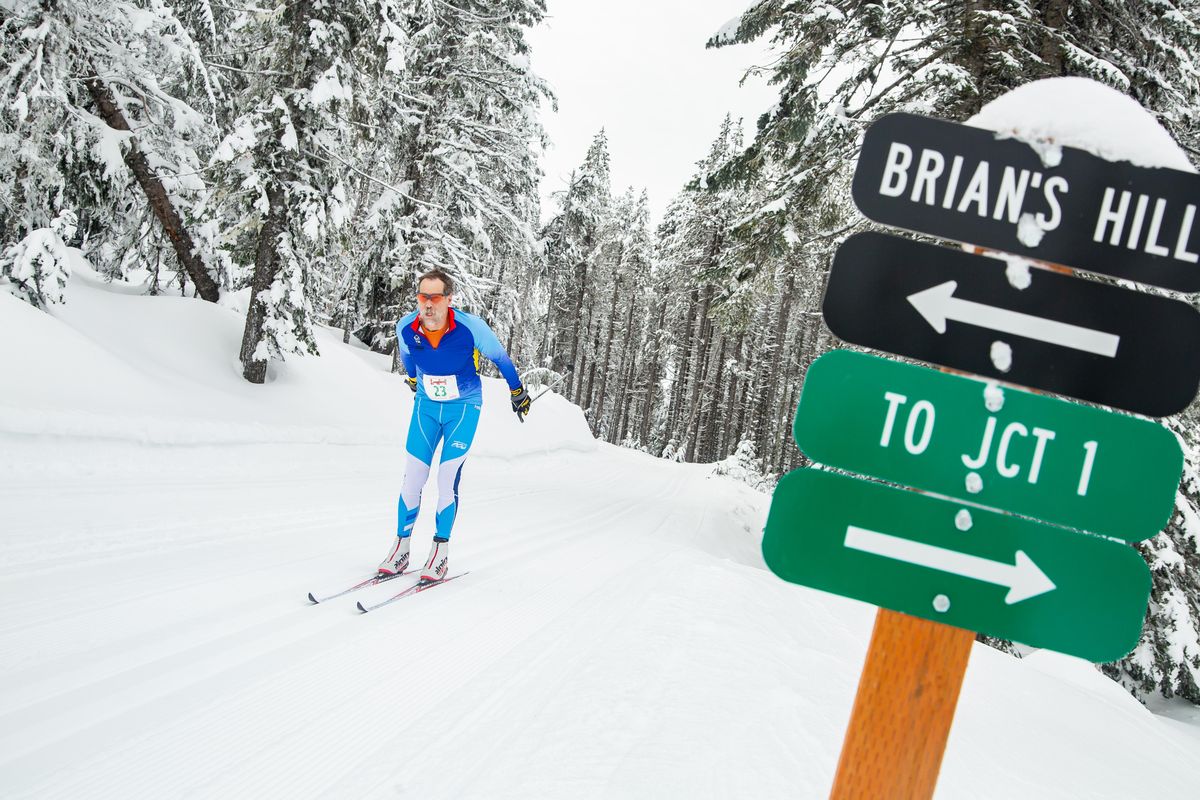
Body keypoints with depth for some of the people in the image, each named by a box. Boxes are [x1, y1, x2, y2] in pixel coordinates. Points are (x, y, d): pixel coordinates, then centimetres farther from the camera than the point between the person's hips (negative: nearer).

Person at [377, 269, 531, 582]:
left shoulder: (471, 327, -25)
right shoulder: (405, 328, -15)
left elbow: (500, 357, -6)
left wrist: (518, 392, 7)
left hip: (464, 407, -3)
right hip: (426, 406, 3)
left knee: (447, 480, -8)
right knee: (412, 479, 0)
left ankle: (440, 551, 5)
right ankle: (401, 547, 12)